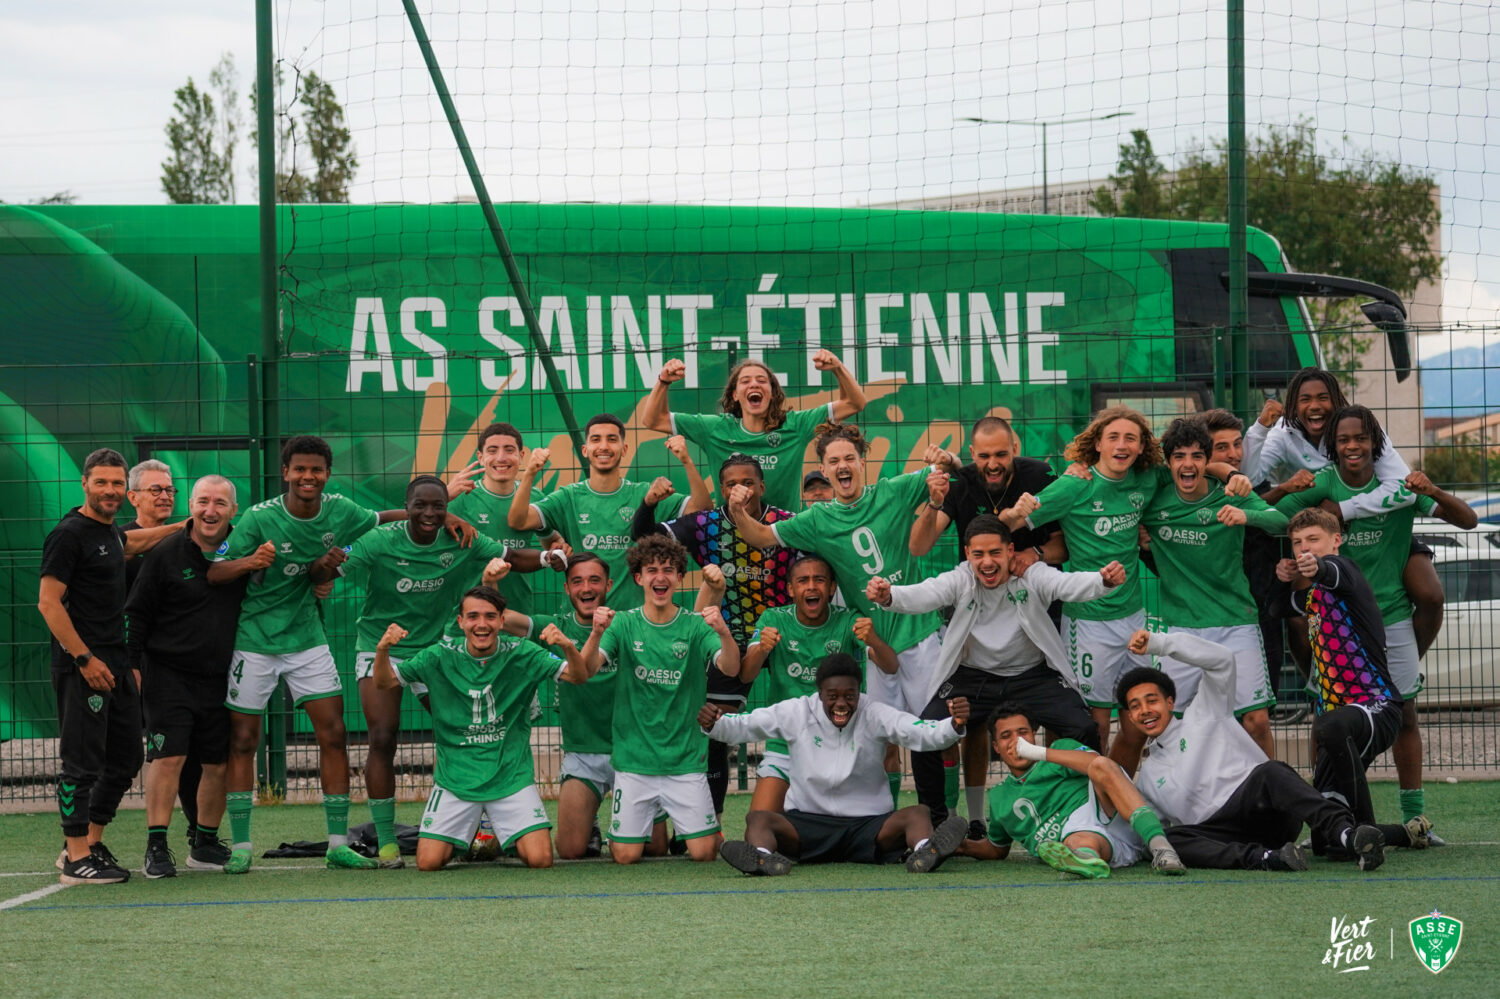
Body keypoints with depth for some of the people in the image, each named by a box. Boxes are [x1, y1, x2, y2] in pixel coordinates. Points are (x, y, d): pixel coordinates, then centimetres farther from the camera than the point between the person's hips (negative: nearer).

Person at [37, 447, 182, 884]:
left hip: (116, 665, 9)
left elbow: (132, 541, 42)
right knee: (83, 762, -8)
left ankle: (90, 844, 22)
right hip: (82, 666, -9)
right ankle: (76, 859, -5)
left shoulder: (110, 532, 15)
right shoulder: (69, 534, -11)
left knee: (125, 760, 12)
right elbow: (48, 602, -16)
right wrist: (84, 659, -19)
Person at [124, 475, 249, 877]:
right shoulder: (165, 554, -6)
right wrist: (131, 665, -8)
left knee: (219, 764, 6)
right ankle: (156, 848, -8)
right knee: (168, 757, -12)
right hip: (168, 674, -4)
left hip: (219, 677, 4)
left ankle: (205, 844, 21)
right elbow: (136, 614, -2)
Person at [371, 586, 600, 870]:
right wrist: (382, 650, -23)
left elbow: (580, 676, -10)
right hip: (455, 779, 0)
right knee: (428, 862, -10)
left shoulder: (522, 655, -4)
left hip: (511, 776, 0)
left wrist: (567, 647, -32)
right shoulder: (440, 657, -3)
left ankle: (507, 836, 22)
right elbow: (384, 682, -2)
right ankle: (465, 834, 25)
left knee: (540, 859, -14)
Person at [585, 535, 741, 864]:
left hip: (686, 759, 0)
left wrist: (725, 633, -37)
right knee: (626, 855, -2)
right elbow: (587, 669, -12)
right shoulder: (624, 624, 0)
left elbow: (731, 669, -16)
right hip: (634, 759, 1)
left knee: (703, 852, -6)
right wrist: (597, 633, -33)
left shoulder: (695, 626, -2)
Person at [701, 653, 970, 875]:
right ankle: (762, 857, -59)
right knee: (758, 818, -26)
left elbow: (922, 733, -17)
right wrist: (713, 724, -26)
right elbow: (742, 726, -4)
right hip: (807, 822, 1)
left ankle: (924, 851, -60)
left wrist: (954, 725, -38)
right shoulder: (797, 713, -1)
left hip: (868, 825, 0)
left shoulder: (874, 715, -4)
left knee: (916, 813, -27)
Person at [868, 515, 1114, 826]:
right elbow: (923, 596, -26)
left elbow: (1070, 585, -29)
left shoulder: (1032, 576, -11)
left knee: (1084, 731, -20)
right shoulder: (960, 581, -8)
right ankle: (933, 820, 5)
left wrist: (1104, 581, -52)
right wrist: (888, 596, -49)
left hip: (1032, 676, -1)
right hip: (973, 678, 1)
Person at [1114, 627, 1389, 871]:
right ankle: (1266, 858, -50)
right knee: (1171, 839, -31)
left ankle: (1348, 835, -59)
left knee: (1269, 773, -38)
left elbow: (1224, 660, 4)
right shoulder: (1146, 774, 31)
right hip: (1215, 833, 3)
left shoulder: (1204, 715, 18)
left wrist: (1158, 642, 4)